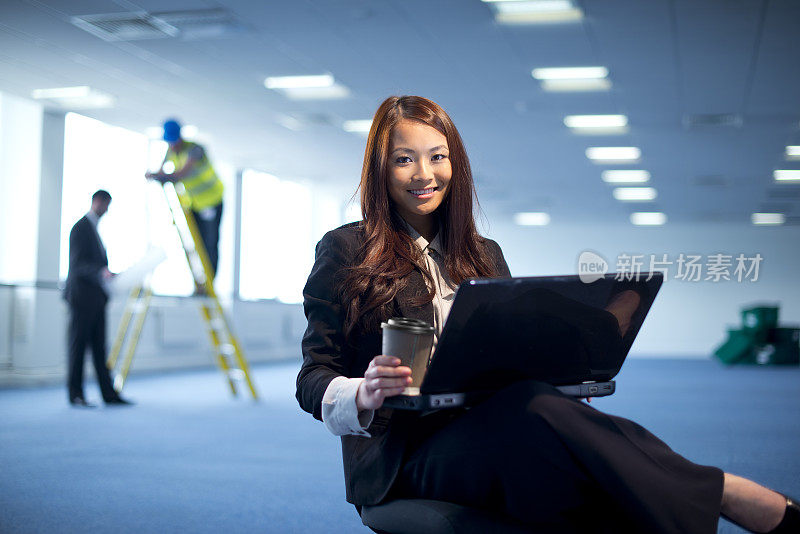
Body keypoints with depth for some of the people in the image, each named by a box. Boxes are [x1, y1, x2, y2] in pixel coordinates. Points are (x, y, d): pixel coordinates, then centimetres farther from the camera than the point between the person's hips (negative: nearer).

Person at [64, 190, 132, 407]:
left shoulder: (93, 228, 21)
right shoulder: (80, 228, -9)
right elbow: (78, 264, -20)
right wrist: (102, 272, -33)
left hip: (95, 298, 9)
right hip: (82, 297, -9)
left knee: (99, 348, 7)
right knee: (77, 345, -3)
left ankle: (109, 394, 7)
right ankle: (75, 394, 1)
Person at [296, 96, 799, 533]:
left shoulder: (485, 255, 21)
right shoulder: (345, 251, 6)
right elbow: (314, 378, 3)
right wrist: (364, 395, -20)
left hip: (489, 426, 4)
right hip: (406, 457, -4)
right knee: (534, 407, -35)